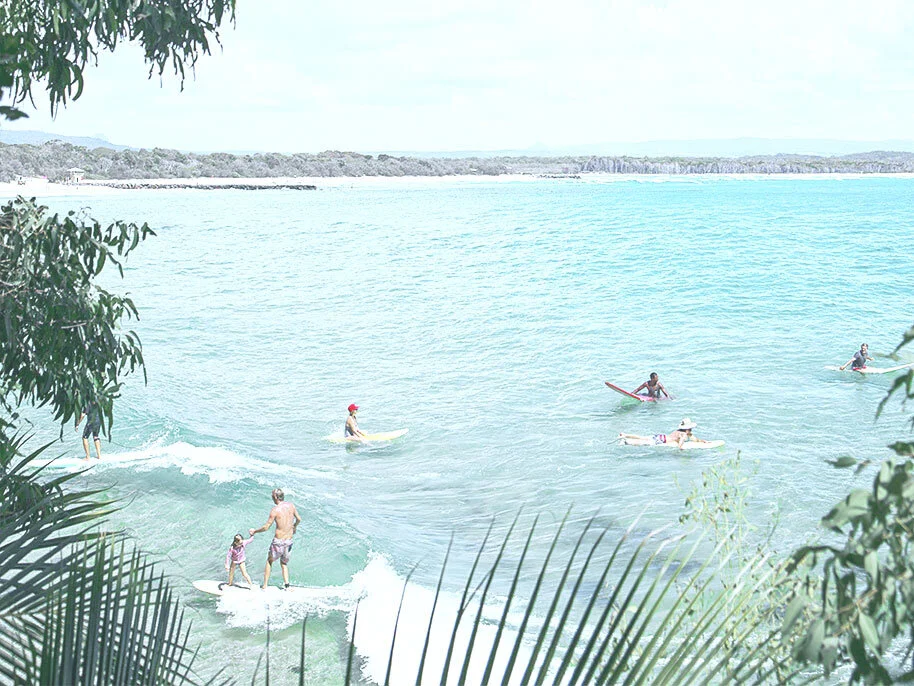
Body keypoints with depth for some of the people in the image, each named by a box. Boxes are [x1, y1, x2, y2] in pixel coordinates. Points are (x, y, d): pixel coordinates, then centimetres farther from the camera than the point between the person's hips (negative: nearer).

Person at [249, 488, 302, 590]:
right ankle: (286, 585, 8)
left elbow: (266, 527, -12)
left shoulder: (275, 510, -14)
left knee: (269, 561, 17)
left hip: (278, 541, -4)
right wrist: (294, 527, 36)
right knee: (284, 563, 22)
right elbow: (299, 519, 15)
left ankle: (265, 586, 16)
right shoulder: (291, 506, 1)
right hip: (289, 541, 4)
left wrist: (254, 531, 4)